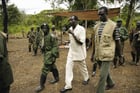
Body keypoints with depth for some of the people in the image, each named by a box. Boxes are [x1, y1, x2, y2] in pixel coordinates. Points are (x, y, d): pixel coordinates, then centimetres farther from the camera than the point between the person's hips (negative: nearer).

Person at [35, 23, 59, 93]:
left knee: (45, 70, -7)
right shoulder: (45, 36, 8)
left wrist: (54, 56, -21)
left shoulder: (51, 36, -19)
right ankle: (56, 78, 42)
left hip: (50, 54, -9)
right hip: (46, 54, 9)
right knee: (52, 67, 23)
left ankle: (42, 85, 2)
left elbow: (55, 47, -20)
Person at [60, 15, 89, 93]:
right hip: (71, 52, 6)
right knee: (68, 67, -1)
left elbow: (81, 42, -26)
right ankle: (68, 85, 5)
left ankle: (86, 78, 42)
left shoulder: (81, 29, -20)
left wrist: (73, 34, -32)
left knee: (82, 67, 14)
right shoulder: (70, 29, 1)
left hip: (79, 52, -6)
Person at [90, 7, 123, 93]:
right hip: (99, 54, 6)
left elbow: (118, 42, -5)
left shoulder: (113, 25, -9)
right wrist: (93, 54, 15)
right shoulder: (97, 26, 7)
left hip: (107, 54, -6)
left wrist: (120, 55, -2)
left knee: (103, 74, -6)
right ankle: (111, 83, 48)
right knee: (105, 71, 23)